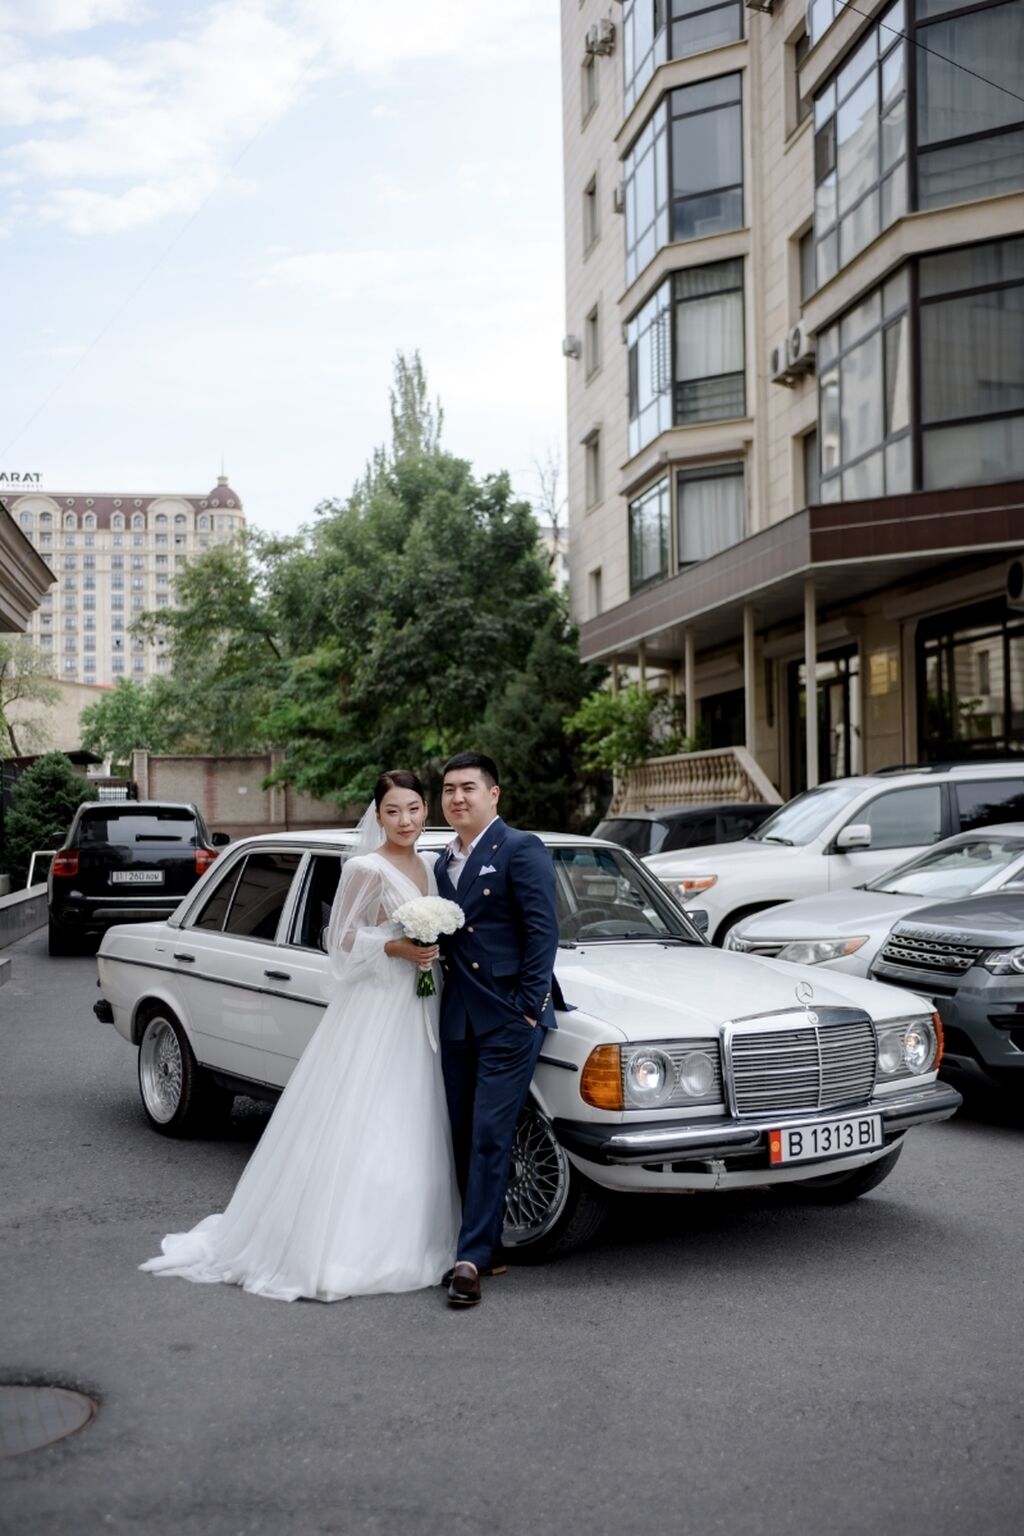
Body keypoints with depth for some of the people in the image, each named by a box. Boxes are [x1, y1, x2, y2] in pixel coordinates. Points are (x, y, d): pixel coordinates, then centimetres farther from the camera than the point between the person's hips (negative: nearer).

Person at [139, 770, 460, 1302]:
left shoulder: (429, 866, 11)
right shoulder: (365, 869, -11)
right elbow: (343, 939, -10)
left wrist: (435, 949, 2)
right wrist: (398, 948, -21)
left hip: (419, 1012, 7)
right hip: (375, 1008, -7)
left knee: (410, 1134, 10)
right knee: (353, 1129, -6)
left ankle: (398, 1238, 20)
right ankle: (329, 1246, 1)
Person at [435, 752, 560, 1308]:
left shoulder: (521, 849, -6)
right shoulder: (443, 864, 16)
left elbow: (543, 930, -12)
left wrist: (528, 1008, -15)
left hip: (508, 1020, -7)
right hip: (457, 1021, 7)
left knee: (489, 1137, -8)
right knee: (463, 1137, 10)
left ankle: (472, 1258, -5)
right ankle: (485, 1246, 21)